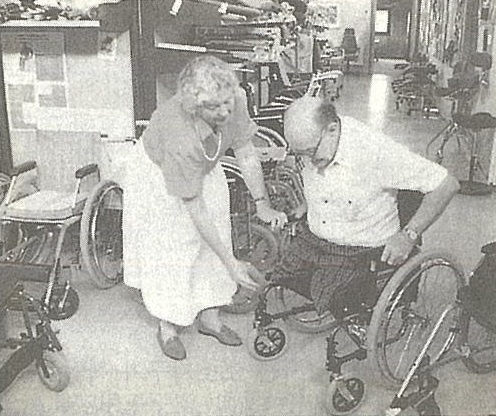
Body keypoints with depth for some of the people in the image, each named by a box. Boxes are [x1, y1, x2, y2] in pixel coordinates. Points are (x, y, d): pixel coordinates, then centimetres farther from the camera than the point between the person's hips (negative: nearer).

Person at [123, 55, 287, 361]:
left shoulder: (236, 100, -30)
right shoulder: (180, 137, -43)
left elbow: (246, 154, -14)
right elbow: (194, 208, -36)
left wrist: (262, 204, -22)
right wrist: (231, 262, -33)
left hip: (204, 170, 6)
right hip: (159, 177, -6)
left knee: (215, 241, 9)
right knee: (168, 251, 0)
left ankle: (209, 316, 26)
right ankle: (168, 327, 20)